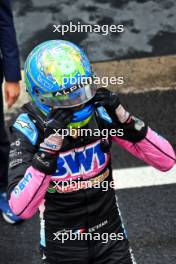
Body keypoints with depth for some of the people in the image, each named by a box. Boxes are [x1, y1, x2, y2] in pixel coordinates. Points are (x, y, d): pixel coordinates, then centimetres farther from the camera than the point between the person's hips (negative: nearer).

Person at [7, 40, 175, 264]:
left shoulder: (101, 113, -15)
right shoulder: (28, 130, -22)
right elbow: (21, 209, -32)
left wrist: (124, 120, -27)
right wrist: (49, 146, -39)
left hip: (109, 236, 2)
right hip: (62, 244, -2)